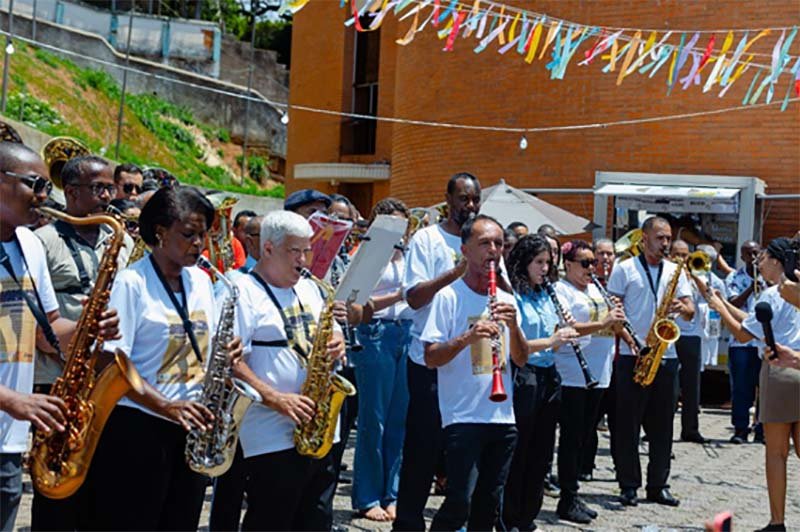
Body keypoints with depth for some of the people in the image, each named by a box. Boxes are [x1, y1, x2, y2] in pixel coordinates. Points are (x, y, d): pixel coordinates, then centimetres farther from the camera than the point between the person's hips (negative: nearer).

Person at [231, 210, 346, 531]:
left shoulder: (310, 289, 16)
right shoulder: (244, 293, -7)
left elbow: (331, 332, 25)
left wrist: (336, 344, 0)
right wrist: (276, 399, -23)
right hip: (272, 437, -7)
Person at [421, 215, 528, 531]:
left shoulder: (506, 300, 12)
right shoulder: (449, 297, -4)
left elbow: (521, 360, 8)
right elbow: (430, 358, -9)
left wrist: (512, 325, -9)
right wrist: (467, 337, -23)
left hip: (503, 417, 6)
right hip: (463, 417, -5)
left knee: (488, 504, 9)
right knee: (460, 502, -13)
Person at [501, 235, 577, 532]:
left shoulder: (545, 296, 14)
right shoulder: (512, 296, -9)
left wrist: (562, 336, -1)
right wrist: (550, 341, -25)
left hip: (548, 377, 8)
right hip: (522, 377, -8)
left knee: (541, 454, 11)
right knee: (518, 454, -1)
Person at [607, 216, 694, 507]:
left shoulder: (675, 271, 12)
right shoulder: (624, 269, 1)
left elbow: (690, 311, 7)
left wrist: (682, 308, -16)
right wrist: (628, 339, -15)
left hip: (666, 356, 4)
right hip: (632, 356, -4)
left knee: (662, 424, 7)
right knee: (628, 423, 0)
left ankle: (658, 485, 15)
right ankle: (629, 485, 7)